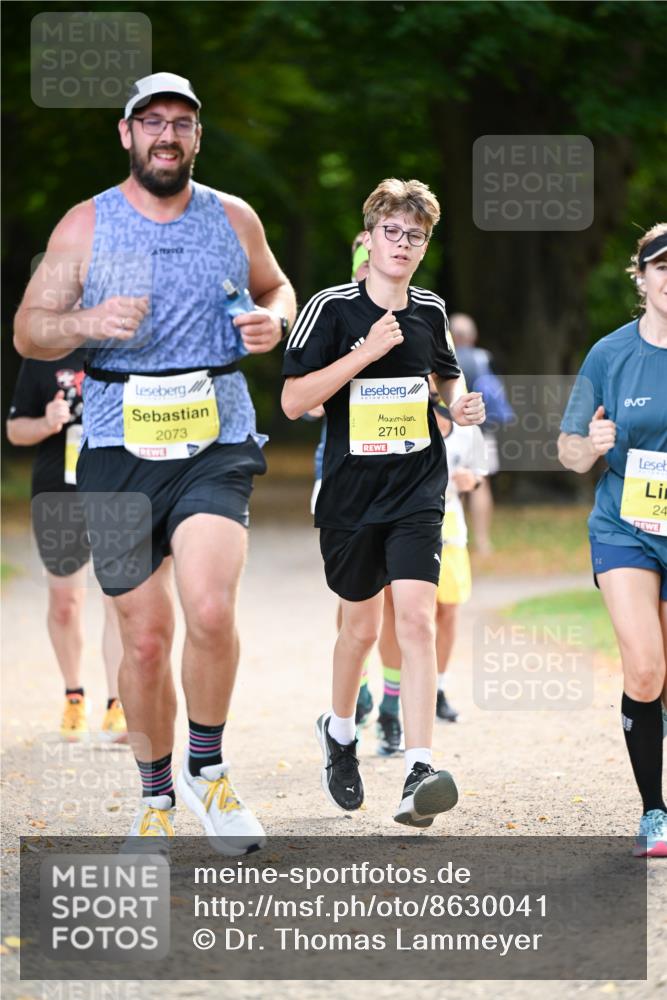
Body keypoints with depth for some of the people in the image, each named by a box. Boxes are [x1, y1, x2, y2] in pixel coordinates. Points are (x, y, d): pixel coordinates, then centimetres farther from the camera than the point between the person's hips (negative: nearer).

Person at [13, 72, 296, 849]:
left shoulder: (233, 220, 7)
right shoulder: (85, 226, 2)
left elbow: (276, 288, 24)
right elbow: (27, 331, 4)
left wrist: (274, 320, 1)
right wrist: (89, 323, -17)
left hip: (217, 445, 0)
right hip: (120, 454, 0)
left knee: (210, 609, -21)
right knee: (145, 639, 4)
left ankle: (207, 771, 1)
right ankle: (157, 796, 23)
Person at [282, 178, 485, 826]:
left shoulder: (430, 311, 5)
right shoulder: (331, 307, -7)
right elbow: (293, 401, -14)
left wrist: (459, 403, 2)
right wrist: (367, 352, -21)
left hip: (417, 491, 1)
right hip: (350, 495, -1)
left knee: (416, 620, -14)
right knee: (361, 626, 12)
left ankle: (418, 775, -21)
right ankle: (339, 731, 42)